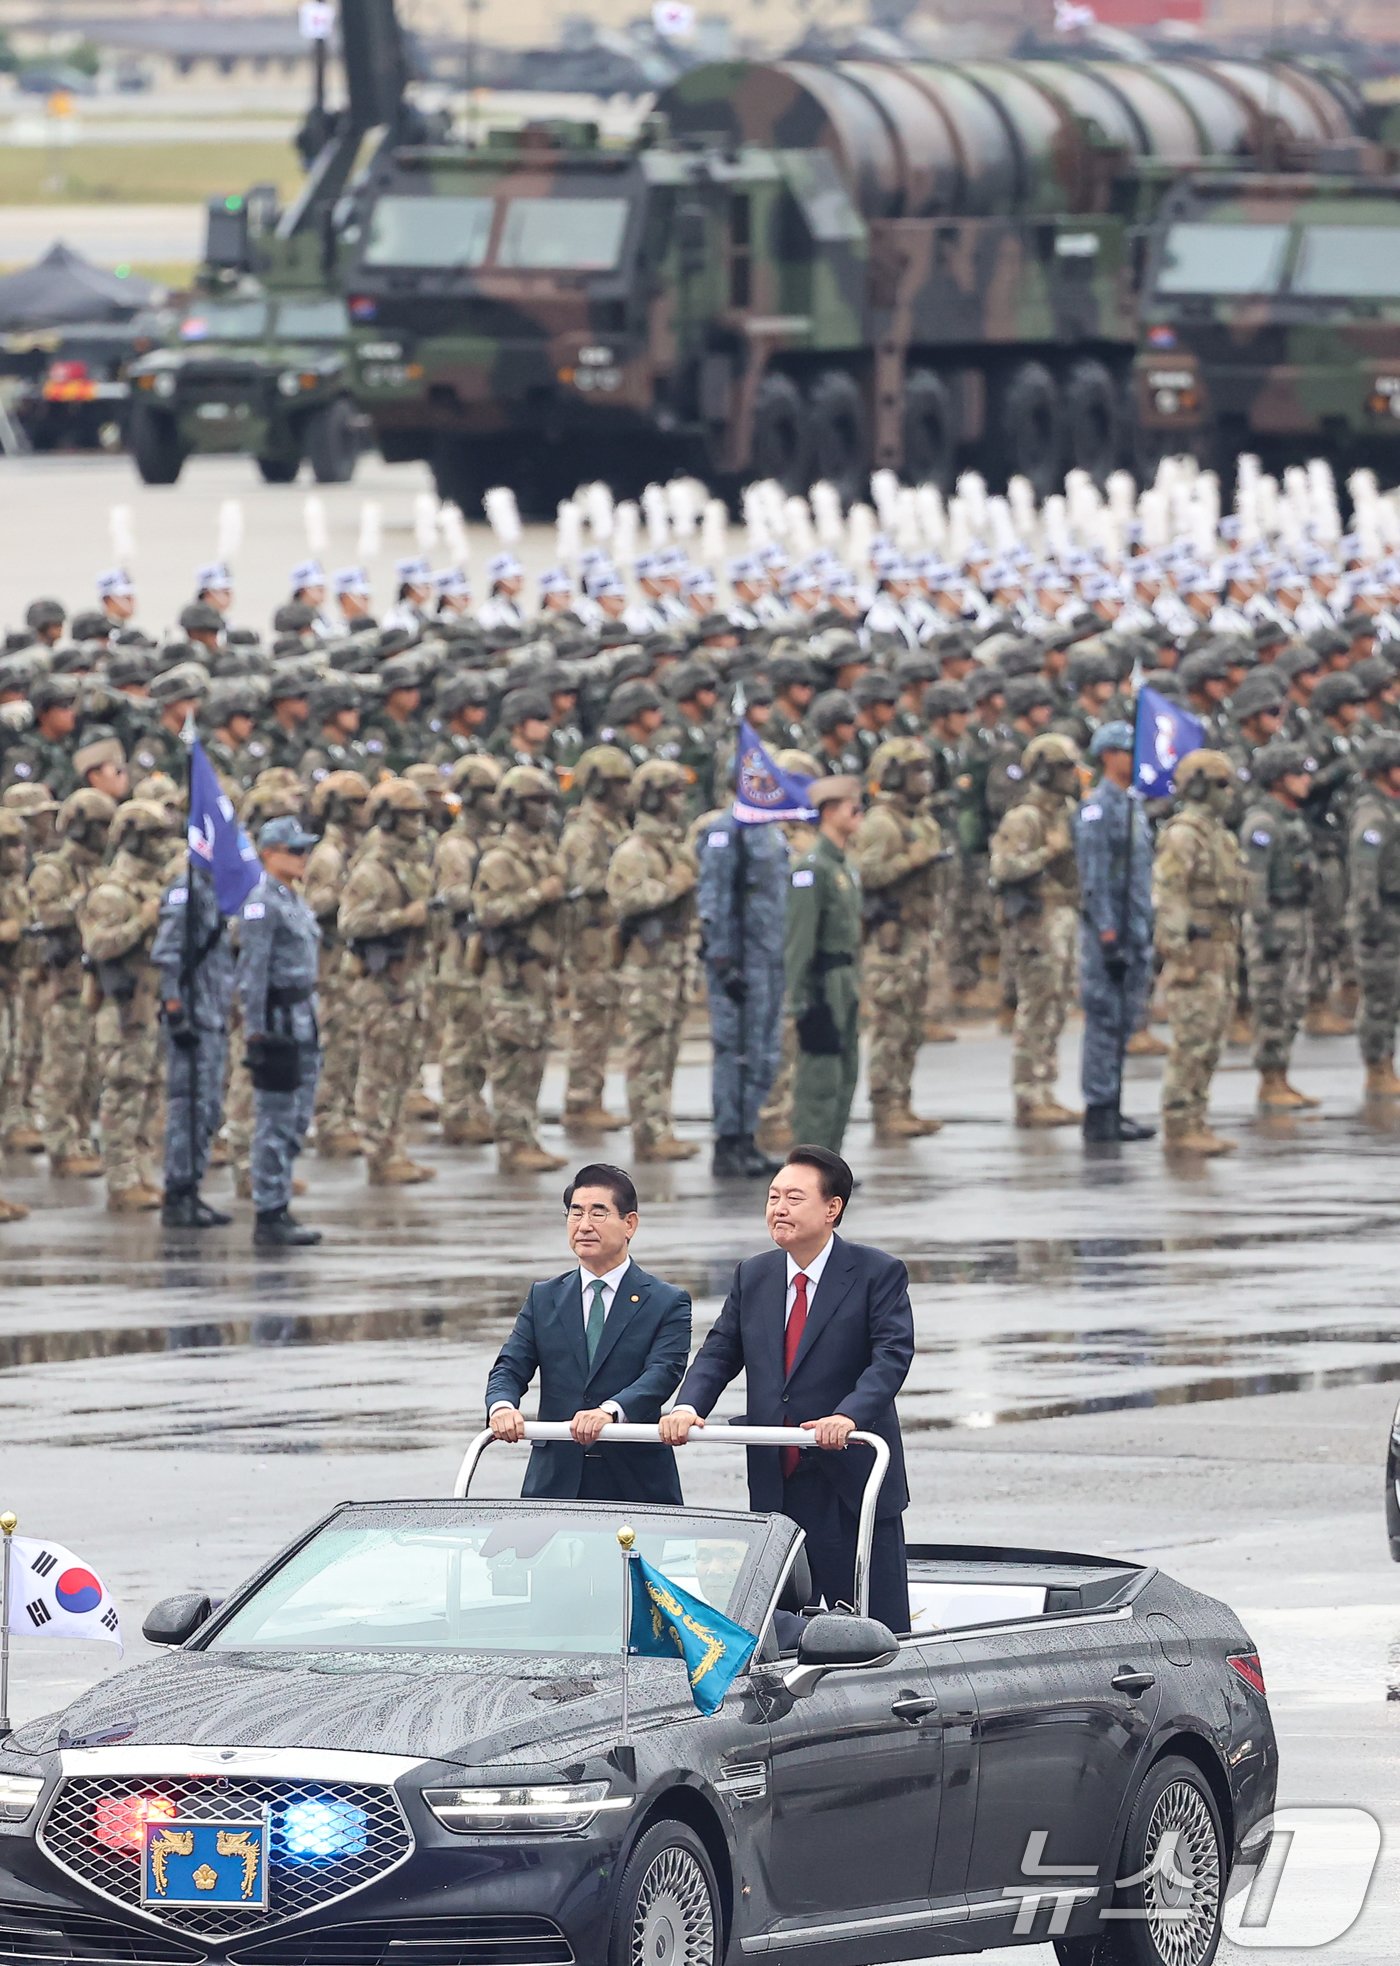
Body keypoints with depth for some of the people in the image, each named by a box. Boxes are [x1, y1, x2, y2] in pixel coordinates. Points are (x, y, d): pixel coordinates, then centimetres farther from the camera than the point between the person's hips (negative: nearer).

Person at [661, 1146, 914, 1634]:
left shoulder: (877, 1274, -4)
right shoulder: (753, 1277, 13)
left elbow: (893, 1354, -14)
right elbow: (720, 1352, 11)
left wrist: (850, 1414, -31)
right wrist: (689, 1406, -10)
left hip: (850, 1484, -5)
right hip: (774, 1485, 5)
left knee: (877, 1628, -3)